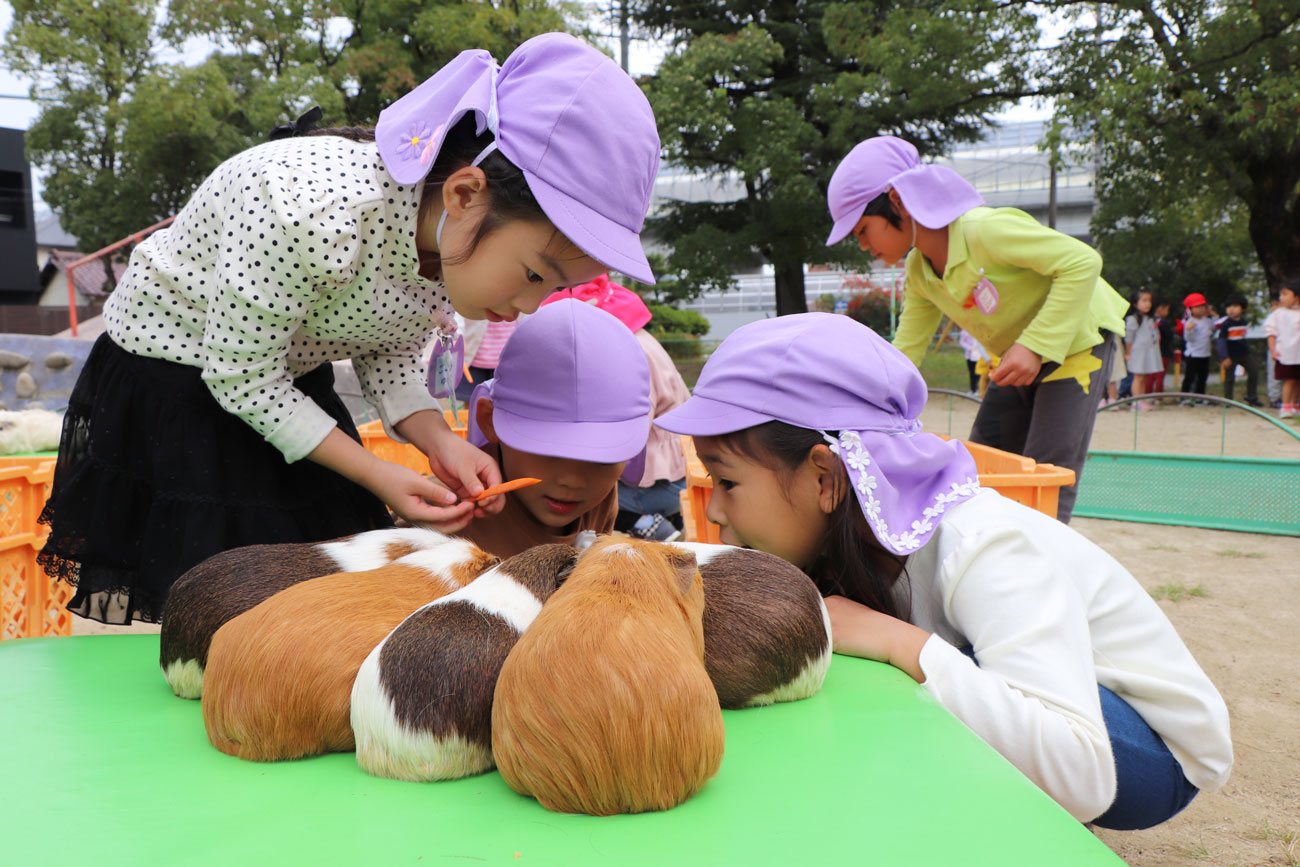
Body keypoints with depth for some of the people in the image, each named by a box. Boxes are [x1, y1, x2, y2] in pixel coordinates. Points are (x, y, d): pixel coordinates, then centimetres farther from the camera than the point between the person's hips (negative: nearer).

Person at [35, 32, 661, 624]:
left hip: (288, 389, 6)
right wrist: (376, 476, -24)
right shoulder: (312, 207, -39)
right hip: (168, 380, -6)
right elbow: (239, 373, -25)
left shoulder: (464, 237, -16)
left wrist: (436, 439, -18)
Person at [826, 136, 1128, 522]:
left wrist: (1035, 346, -31)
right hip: (1017, 362, 8)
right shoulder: (918, 273, -4)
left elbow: (1083, 262, -29)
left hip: (1076, 343, -8)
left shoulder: (983, 229, -30)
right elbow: (905, 350, 0)